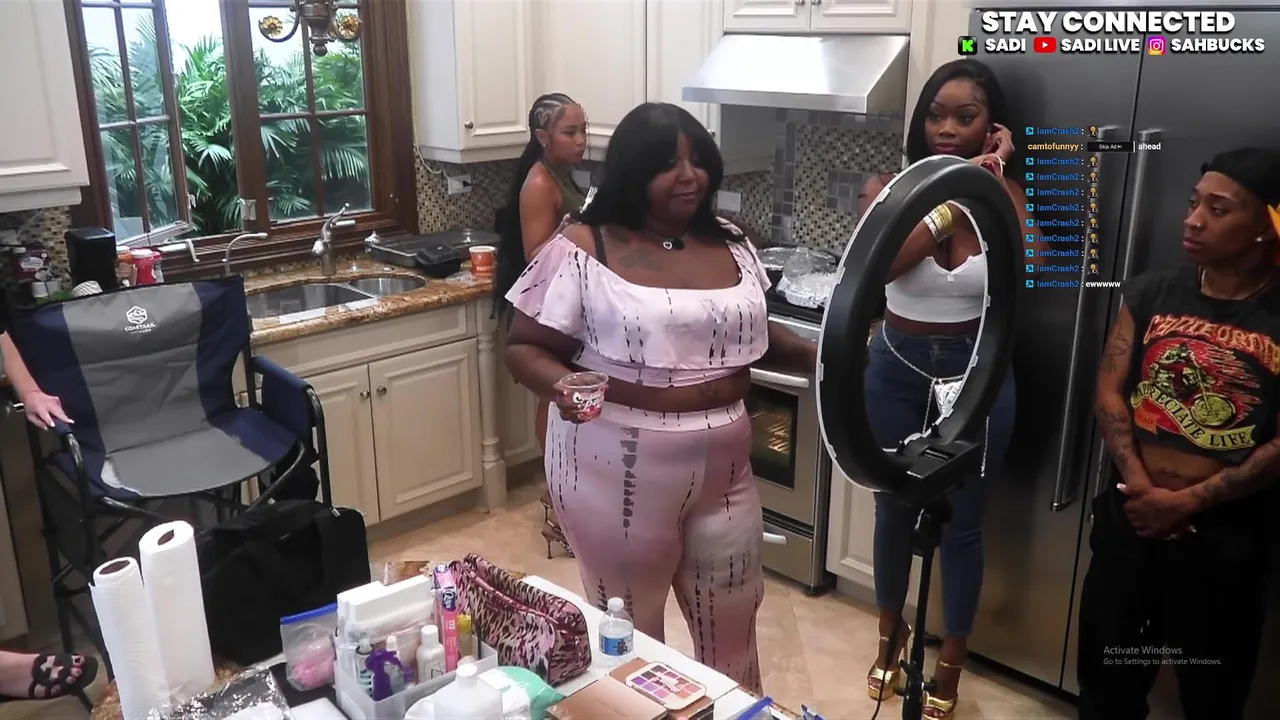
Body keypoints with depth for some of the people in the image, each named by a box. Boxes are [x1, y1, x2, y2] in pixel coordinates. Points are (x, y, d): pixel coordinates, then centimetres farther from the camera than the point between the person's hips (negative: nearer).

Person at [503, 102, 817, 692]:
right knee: (630, 636, 13)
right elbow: (524, 348, -9)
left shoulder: (730, 245, 5)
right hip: (618, 470, -5)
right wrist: (559, 383, -29)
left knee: (731, 625, 20)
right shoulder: (582, 250, -12)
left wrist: (816, 357, 3)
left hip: (721, 466, 5)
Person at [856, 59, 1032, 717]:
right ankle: (891, 635, 41)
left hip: (976, 371, 0)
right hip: (897, 368, 1)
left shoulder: (1004, 195, -5)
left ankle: (950, 664, 31)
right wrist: (956, 196, -23)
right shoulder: (889, 189, -7)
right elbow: (883, 261, -27)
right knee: (894, 510, 16)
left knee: (962, 522, 10)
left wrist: (995, 181, -19)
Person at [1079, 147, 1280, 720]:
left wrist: (1187, 501, -15)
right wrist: (1138, 484, -14)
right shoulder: (1150, 294, 1)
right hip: (1128, 517, 3)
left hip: (1224, 536, -2)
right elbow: (1109, 392, -3)